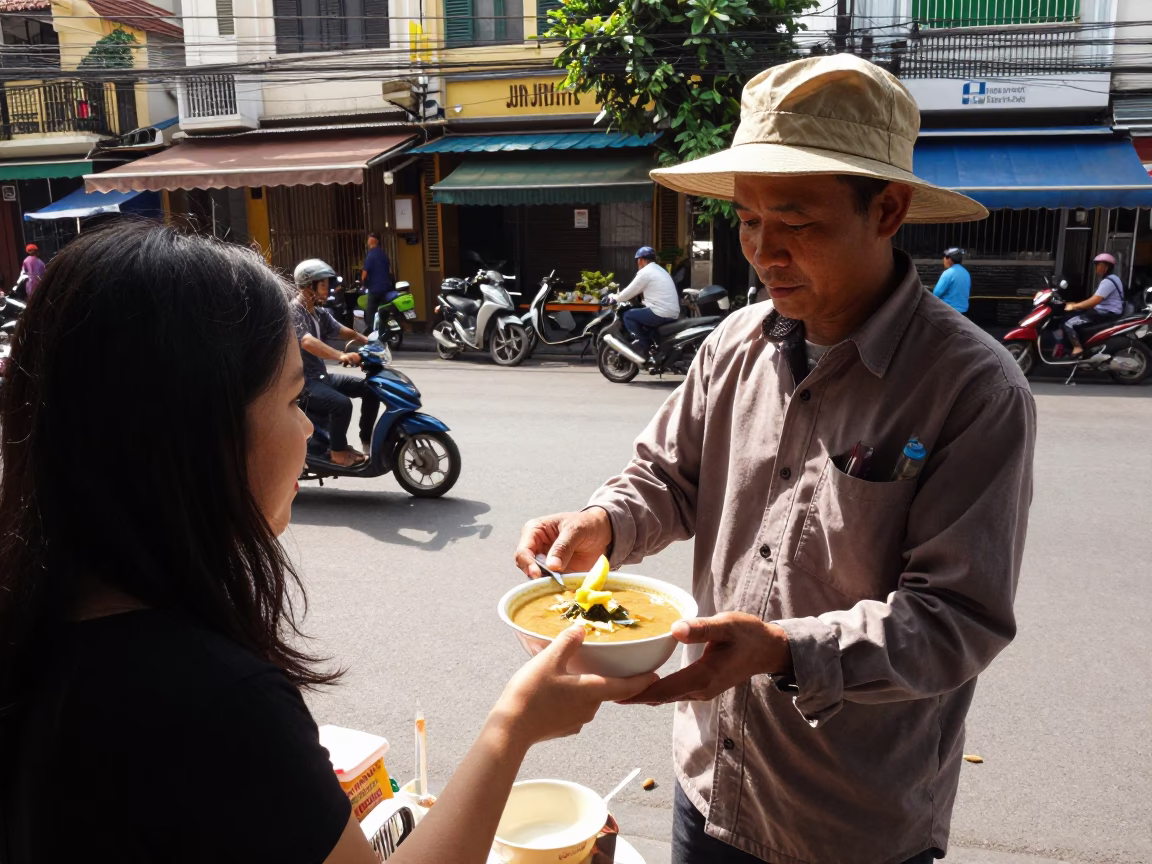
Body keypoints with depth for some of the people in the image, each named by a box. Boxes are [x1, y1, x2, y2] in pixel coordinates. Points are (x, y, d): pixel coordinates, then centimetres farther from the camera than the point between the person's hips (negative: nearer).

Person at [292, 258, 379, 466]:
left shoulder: (320, 313, 10)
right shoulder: (292, 312, -18)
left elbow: (344, 332, 8)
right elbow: (308, 342, -35)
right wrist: (341, 356, -49)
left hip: (321, 375, 9)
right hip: (302, 381, -9)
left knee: (370, 388, 4)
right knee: (342, 403, -31)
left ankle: (367, 438, 12)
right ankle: (338, 452, -11)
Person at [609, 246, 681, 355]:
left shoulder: (645, 272, -6)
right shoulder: (659, 270, 23)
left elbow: (630, 292, 1)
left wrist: (616, 297, 19)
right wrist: (621, 295, 34)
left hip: (661, 313, -9)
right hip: (673, 314, 9)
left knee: (628, 315, 2)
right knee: (642, 314, 29)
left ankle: (644, 345, 0)